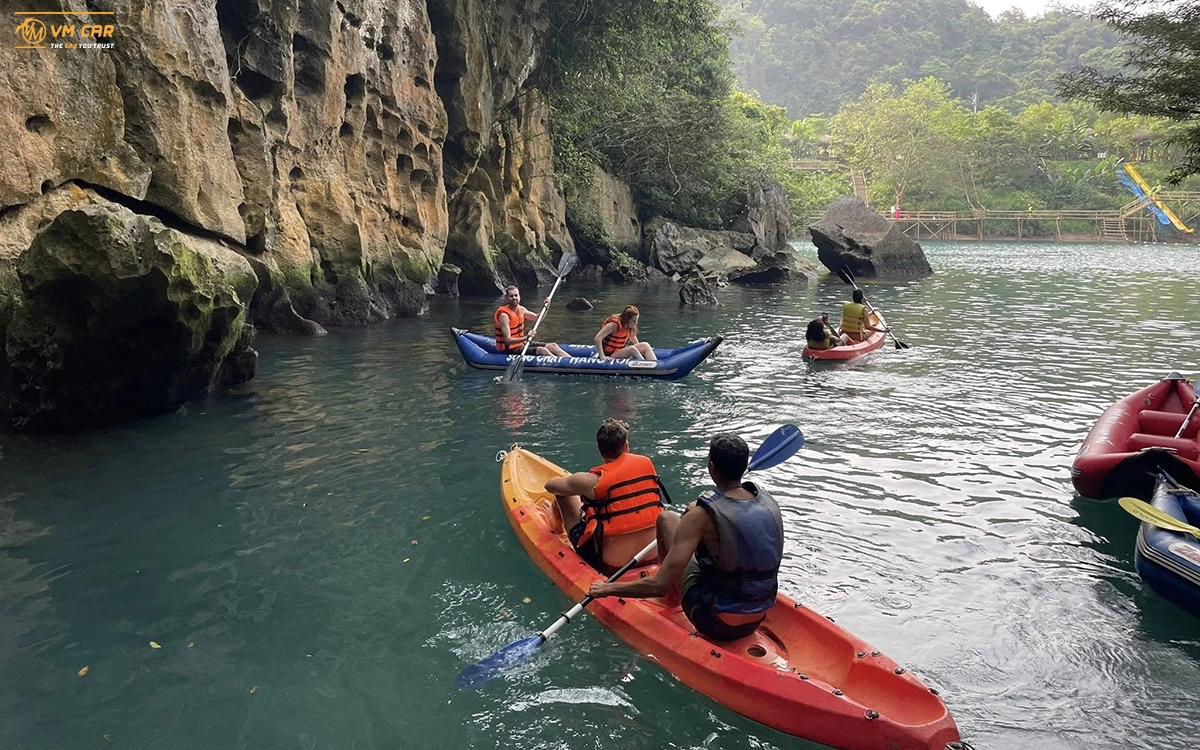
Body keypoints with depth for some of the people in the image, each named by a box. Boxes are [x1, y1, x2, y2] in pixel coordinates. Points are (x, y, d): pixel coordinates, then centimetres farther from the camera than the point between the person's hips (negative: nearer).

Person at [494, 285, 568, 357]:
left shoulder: (521, 309, 4)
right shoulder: (504, 315, -21)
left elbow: (538, 318, 19)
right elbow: (508, 340, -27)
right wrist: (526, 337, -40)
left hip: (521, 344, 9)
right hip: (510, 350, -9)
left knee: (552, 346, -2)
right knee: (541, 350, -25)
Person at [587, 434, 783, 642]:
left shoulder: (703, 516, -24)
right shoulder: (767, 500, -7)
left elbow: (660, 586, -26)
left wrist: (607, 589, -11)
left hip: (715, 623, -6)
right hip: (757, 620, 6)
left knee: (667, 518, 5)